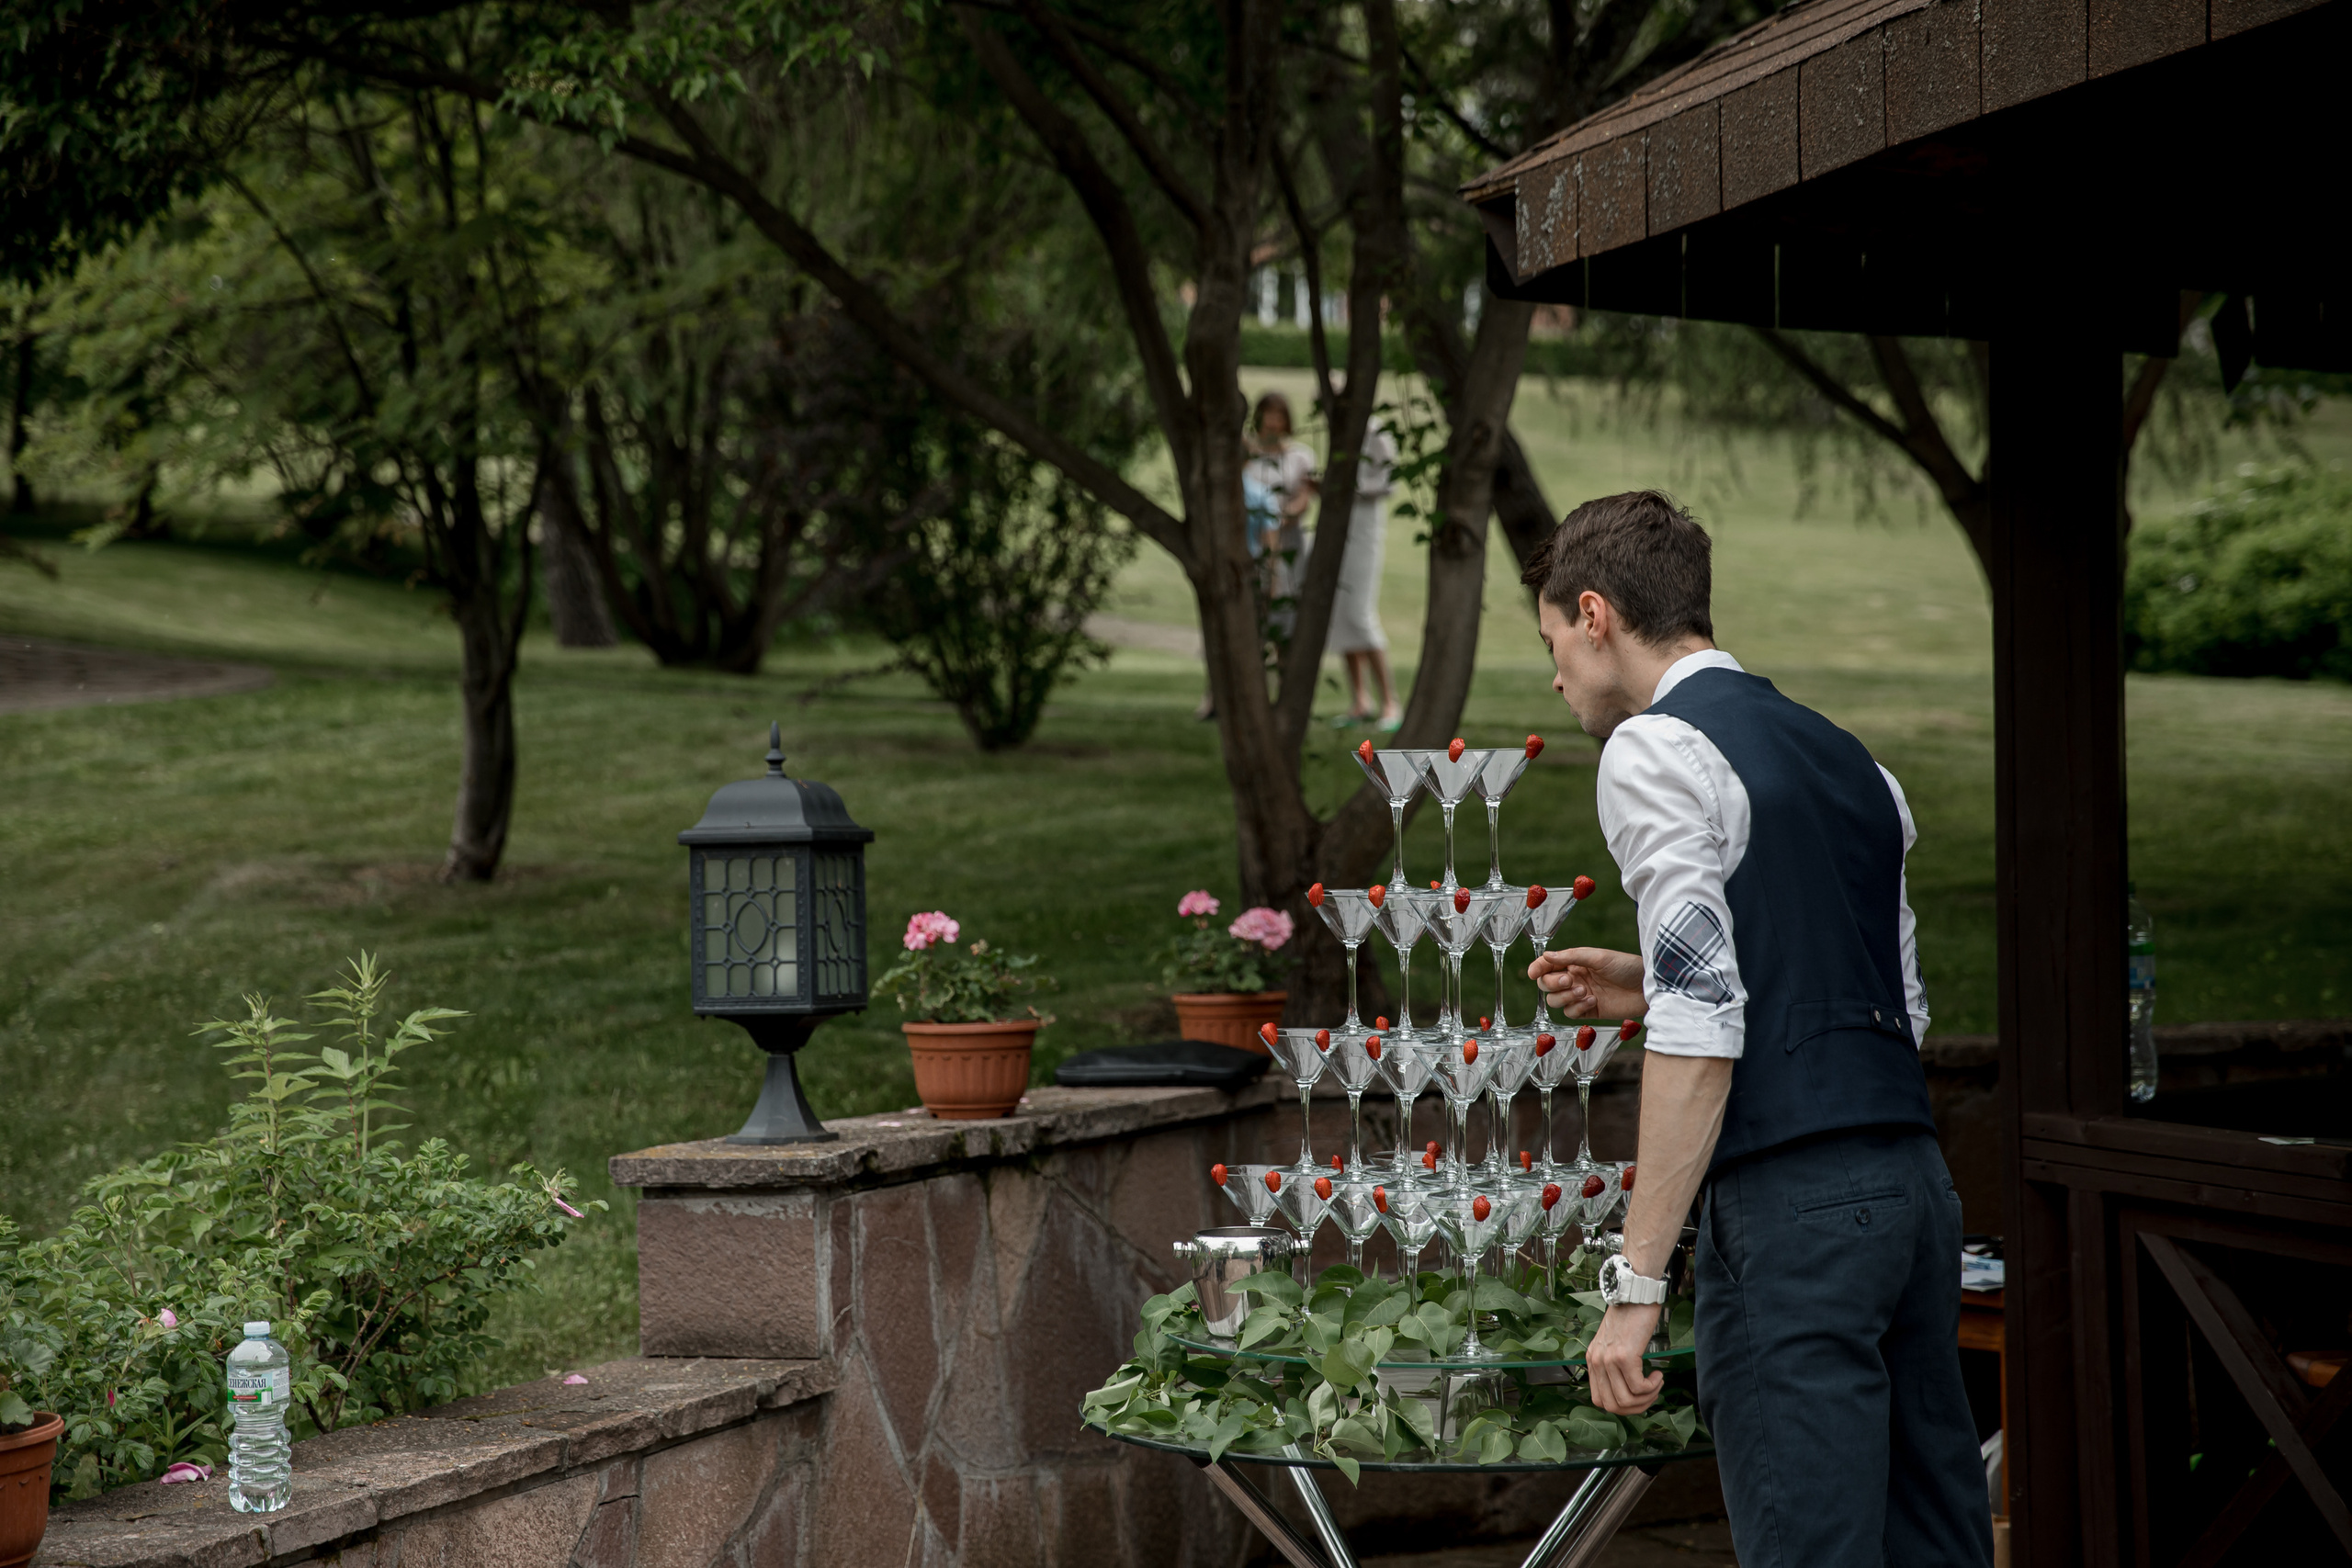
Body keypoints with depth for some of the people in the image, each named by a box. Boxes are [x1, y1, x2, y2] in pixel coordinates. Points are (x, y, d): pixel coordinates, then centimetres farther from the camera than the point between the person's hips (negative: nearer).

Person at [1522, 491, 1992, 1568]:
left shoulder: (1653, 750, -4)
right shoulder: (1845, 757, 21)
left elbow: (1704, 1025, -14)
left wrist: (1636, 1281, -15)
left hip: (1792, 1207, -8)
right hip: (1915, 1184, 8)